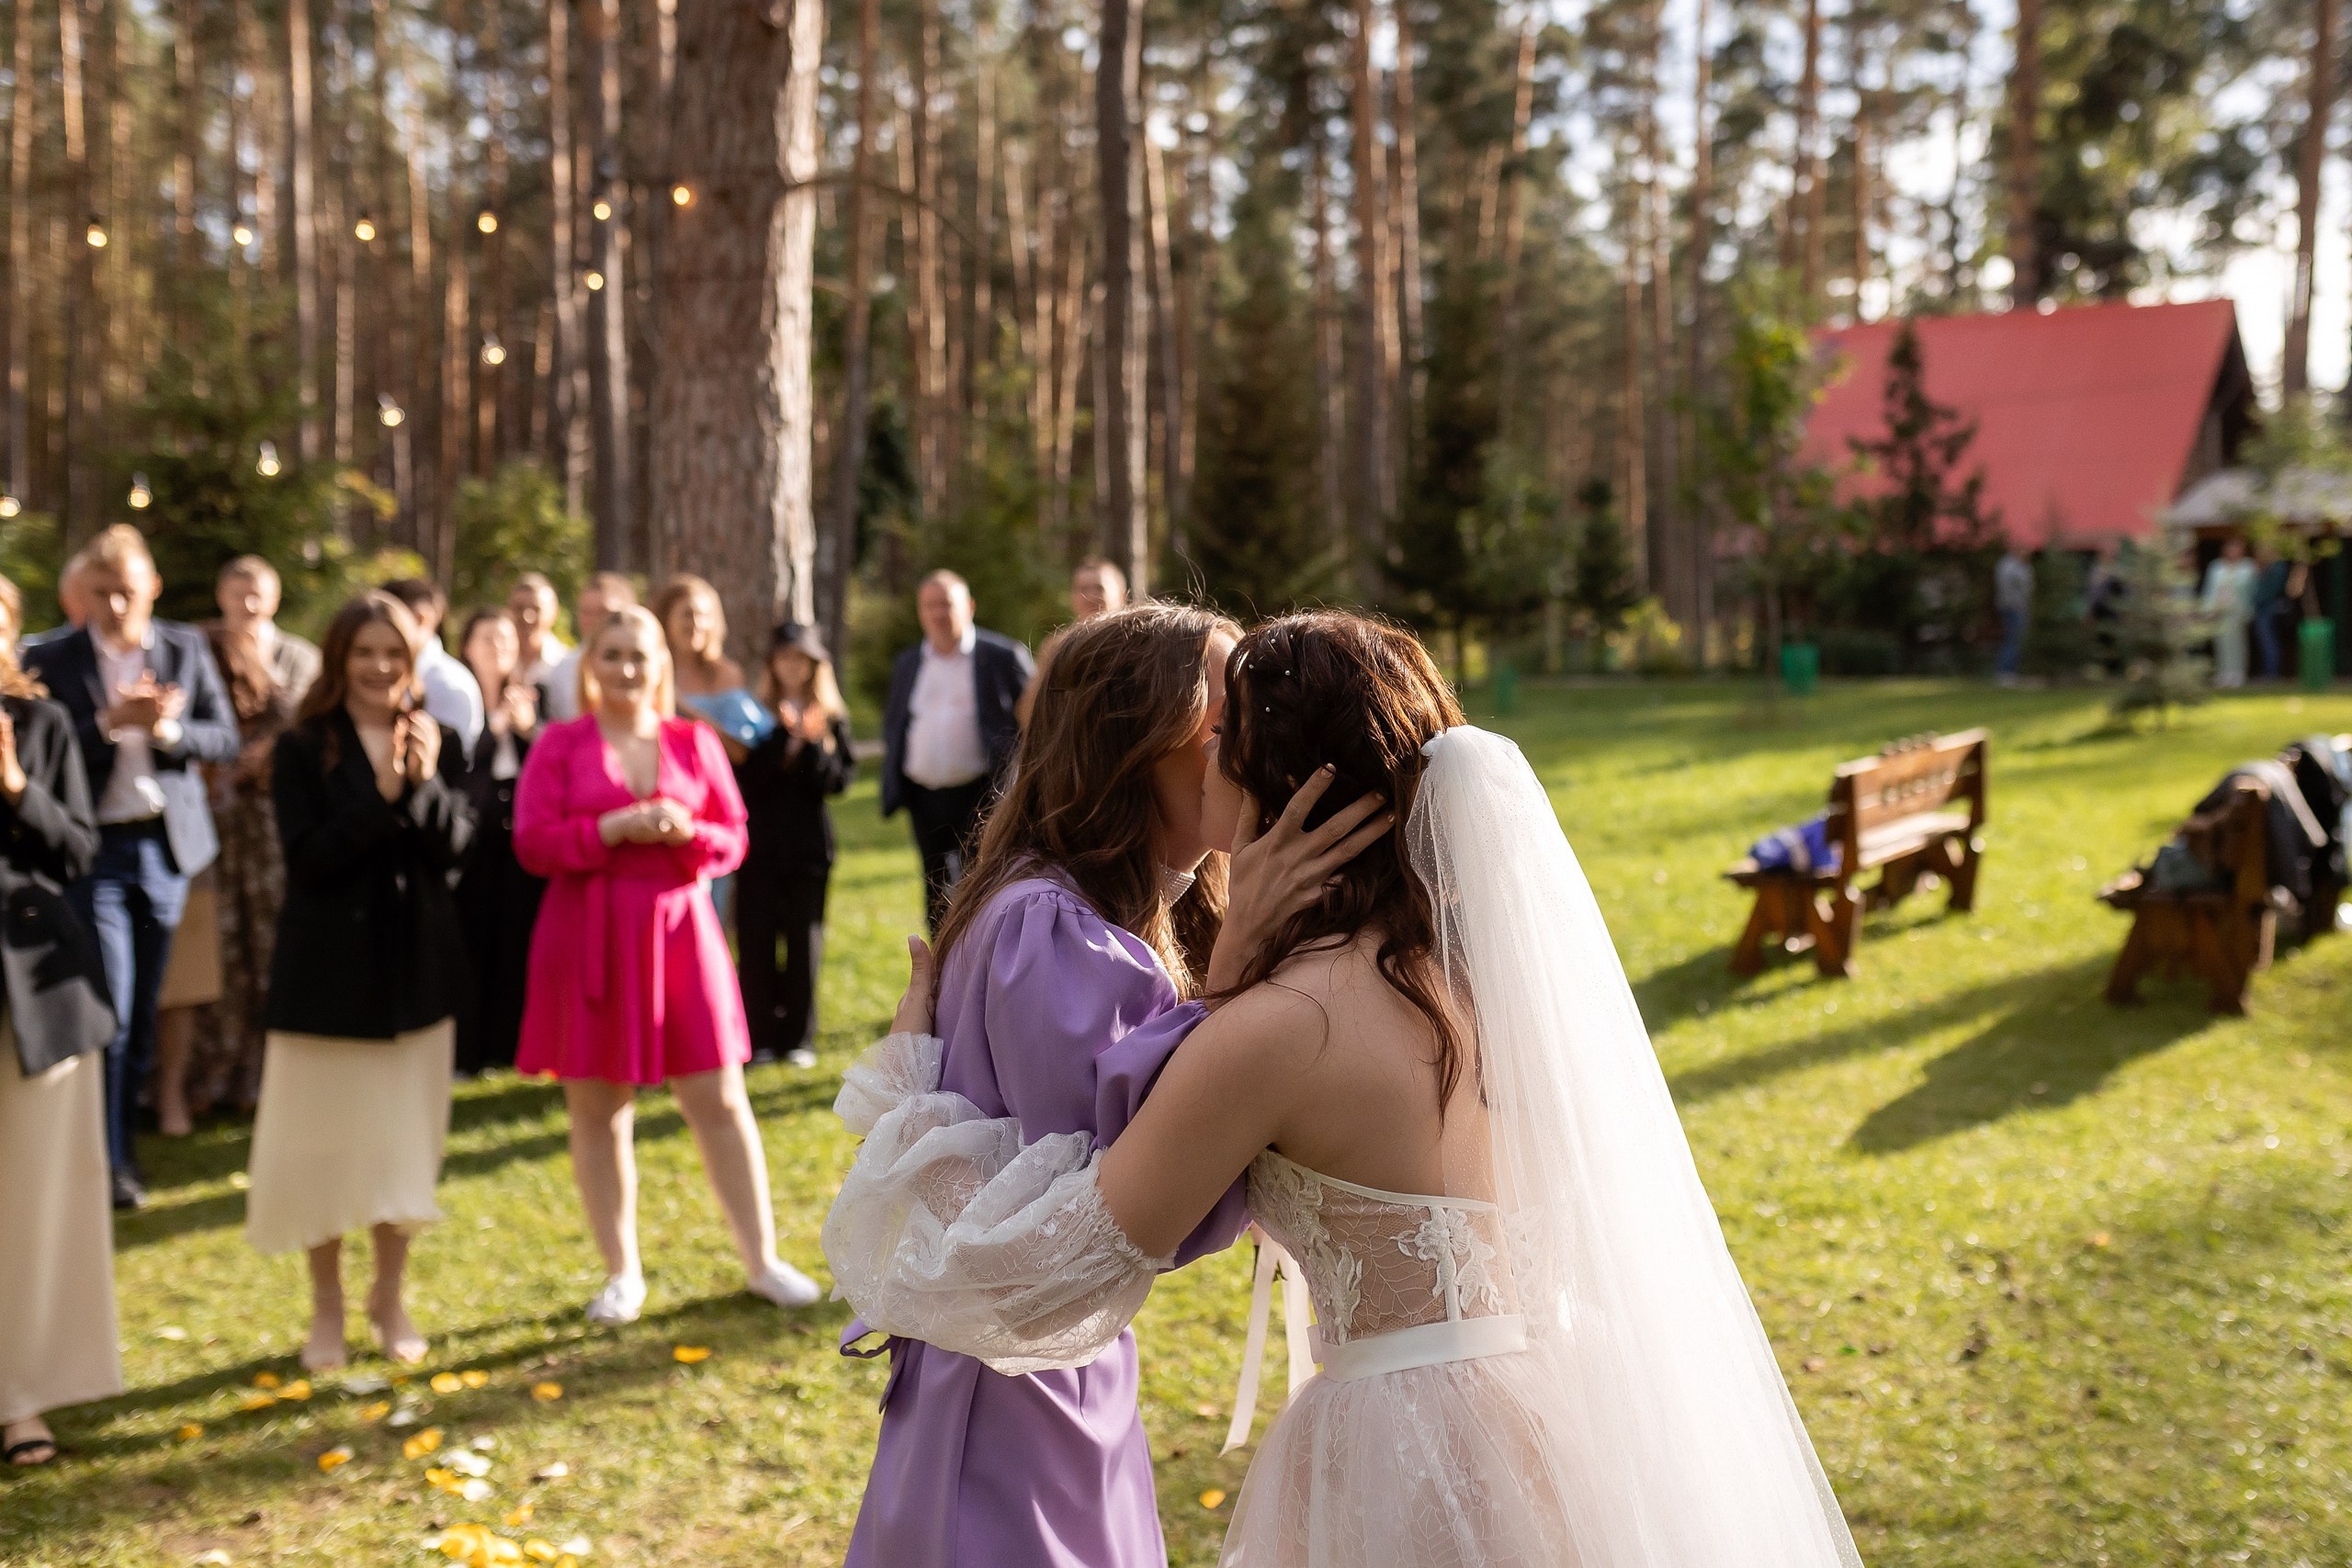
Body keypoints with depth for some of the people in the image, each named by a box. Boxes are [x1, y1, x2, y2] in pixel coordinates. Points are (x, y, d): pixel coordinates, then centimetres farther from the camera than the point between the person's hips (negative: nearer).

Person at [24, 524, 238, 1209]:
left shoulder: (186, 648, 4)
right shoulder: (51, 661, -3)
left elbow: (225, 738, 1)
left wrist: (165, 729, -16)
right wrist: (111, 722, -22)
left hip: (167, 845, 3)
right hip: (95, 850, -3)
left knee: (144, 1005, 12)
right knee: (110, 1007, -6)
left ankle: (125, 1131, 27)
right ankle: (106, 1159, 2)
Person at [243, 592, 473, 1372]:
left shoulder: (440, 744, 4)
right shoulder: (302, 750, -4)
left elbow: (453, 845, -7)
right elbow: (308, 856, -15)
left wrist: (423, 783, -22)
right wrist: (381, 794, -23)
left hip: (417, 964, 2)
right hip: (328, 968, -2)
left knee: (406, 1133, 10)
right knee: (324, 1138, 5)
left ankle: (390, 1298, 26)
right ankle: (327, 1308, 21)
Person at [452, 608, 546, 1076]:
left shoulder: (530, 697, 14)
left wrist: (528, 726, -9)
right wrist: (497, 723, -14)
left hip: (520, 831, 4)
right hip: (474, 835, -4)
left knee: (519, 937, 2)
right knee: (472, 937, -5)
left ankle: (511, 1041, 11)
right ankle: (467, 1050, 0)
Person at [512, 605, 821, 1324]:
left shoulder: (695, 741, 8)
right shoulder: (560, 744, 2)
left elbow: (734, 839, 8)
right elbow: (532, 843, -6)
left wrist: (686, 831, -13)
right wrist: (617, 827, -17)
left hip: (679, 931, 1)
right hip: (589, 940, -1)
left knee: (720, 1100, 2)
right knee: (597, 1110, 5)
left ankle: (763, 1258, 14)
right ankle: (621, 1273, 19)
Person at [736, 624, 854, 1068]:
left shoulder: (832, 718, 6)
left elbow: (841, 778, -3)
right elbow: (745, 776, -7)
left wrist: (811, 745, -16)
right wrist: (784, 736, -15)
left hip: (809, 845, 0)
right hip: (759, 843, 0)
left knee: (805, 942, 2)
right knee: (756, 940, 0)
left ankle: (798, 1037, 11)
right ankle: (760, 1036, 8)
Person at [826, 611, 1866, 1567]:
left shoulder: (1281, 1028, -19)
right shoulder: (1471, 956, 2)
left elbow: (1044, 1269, -11)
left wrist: (912, 1079, 2)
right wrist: (1245, 943, 10)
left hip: (1414, 1459, -7)